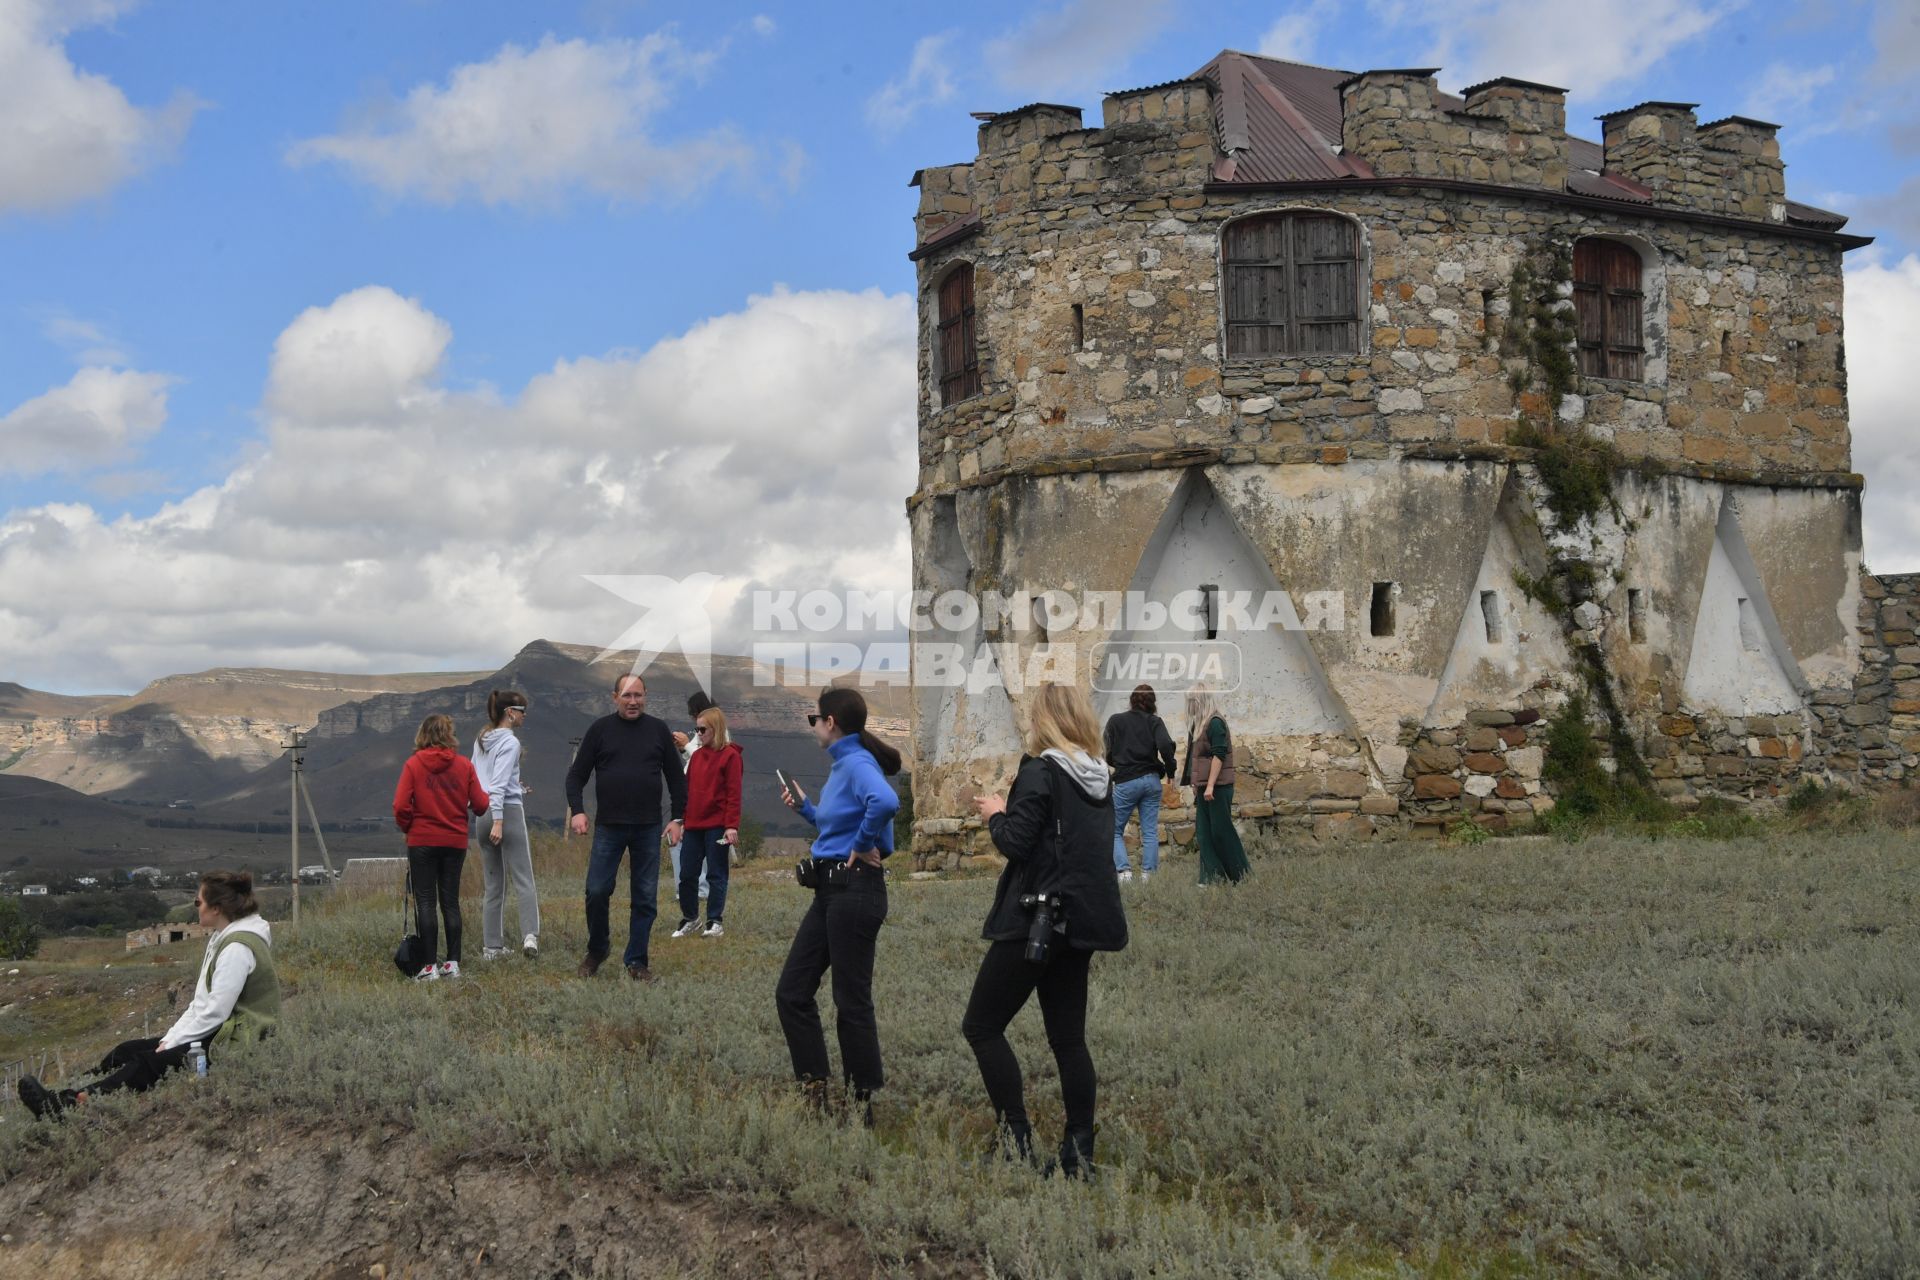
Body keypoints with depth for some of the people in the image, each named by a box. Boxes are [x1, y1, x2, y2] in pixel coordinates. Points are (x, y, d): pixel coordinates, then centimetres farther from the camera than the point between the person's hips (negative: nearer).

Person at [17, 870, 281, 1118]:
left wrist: (171, 1044, -12)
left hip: (233, 1042, -9)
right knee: (129, 1050, 1)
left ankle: (74, 1104, -26)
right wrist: (170, 1037, 6)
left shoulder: (238, 947, -18)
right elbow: (202, 1003, 16)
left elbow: (215, 1013, -20)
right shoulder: (222, 938, 14)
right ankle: (68, 1097, -5)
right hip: (216, 1032, 10)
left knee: (148, 1063, -20)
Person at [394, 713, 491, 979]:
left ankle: (430, 966, -1)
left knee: (425, 902, 2)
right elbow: (480, 804, -3)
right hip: (455, 841, 2)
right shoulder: (464, 765, -3)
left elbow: (401, 806, -11)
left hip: (422, 841, -2)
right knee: (451, 901, 10)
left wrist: (407, 827, 8)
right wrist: (487, 796, 20)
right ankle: (453, 962, 10)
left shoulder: (413, 765, -6)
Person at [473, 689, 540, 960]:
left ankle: (492, 946, 9)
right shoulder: (509, 742, -9)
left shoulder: (480, 741, 14)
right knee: (523, 879, -7)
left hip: (483, 814, 7)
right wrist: (498, 821, -21)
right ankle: (530, 935, -22)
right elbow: (499, 785, -17)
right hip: (508, 811, -7)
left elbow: (474, 779, 17)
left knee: (493, 885, 10)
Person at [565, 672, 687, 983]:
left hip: (648, 829, 1)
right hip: (608, 827, -1)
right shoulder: (600, 730, 3)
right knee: (597, 891, -5)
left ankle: (637, 962, 13)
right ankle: (596, 950, 18)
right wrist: (577, 811, -8)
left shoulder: (658, 730, 6)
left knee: (645, 898, 3)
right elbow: (576, 775, 5)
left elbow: (676, 778, 10)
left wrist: (677, 818, 4)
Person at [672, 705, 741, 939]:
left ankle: (715, 921, 11)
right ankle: (690, 919, 20)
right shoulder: (697, 755, 14)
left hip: (717, 826, -6)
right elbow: (688, 789, 17)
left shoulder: (730, 755, -6)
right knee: (687, 874, 7)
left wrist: (732, 825, -16)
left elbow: (734, 794, -10)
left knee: (716, 875, 2)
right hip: (694, 825, 6)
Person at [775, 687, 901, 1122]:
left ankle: (862, 1103, 10)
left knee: (852, 1001, -1)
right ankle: (815, 1091, 16)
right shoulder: (841, 765, 15)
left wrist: (863, 846, -24)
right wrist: (805, 807, 19)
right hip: (829, 891, 10)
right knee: (791, 992, 10)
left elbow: (885, 802, -37)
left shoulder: (857, 764, -15)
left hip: (855, 890, -10)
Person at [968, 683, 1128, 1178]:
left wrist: (996, 813, 3)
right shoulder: (1098, 779, 11)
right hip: (1083, 919, 8)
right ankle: (1079, 1155, 11)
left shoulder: (1040, 772, -12)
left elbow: (1015, 842, -17)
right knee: (1069, 1038, 11)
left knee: (981, 1026, 2)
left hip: (1040, 916, -8)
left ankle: (1018, 1141, -5)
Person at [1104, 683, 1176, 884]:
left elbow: (1109, 754, -1)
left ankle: (1123, 870, -10)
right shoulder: (1155, 722, 1)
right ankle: (1147, 875, 5)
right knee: (1150, 833, 7)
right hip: (1151, 780, 2)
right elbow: (1166, 745, -16)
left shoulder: (1115, 720, 0)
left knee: (1114, 830, 6)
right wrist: (1169, 769, -2)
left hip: (1126, 782, -2)